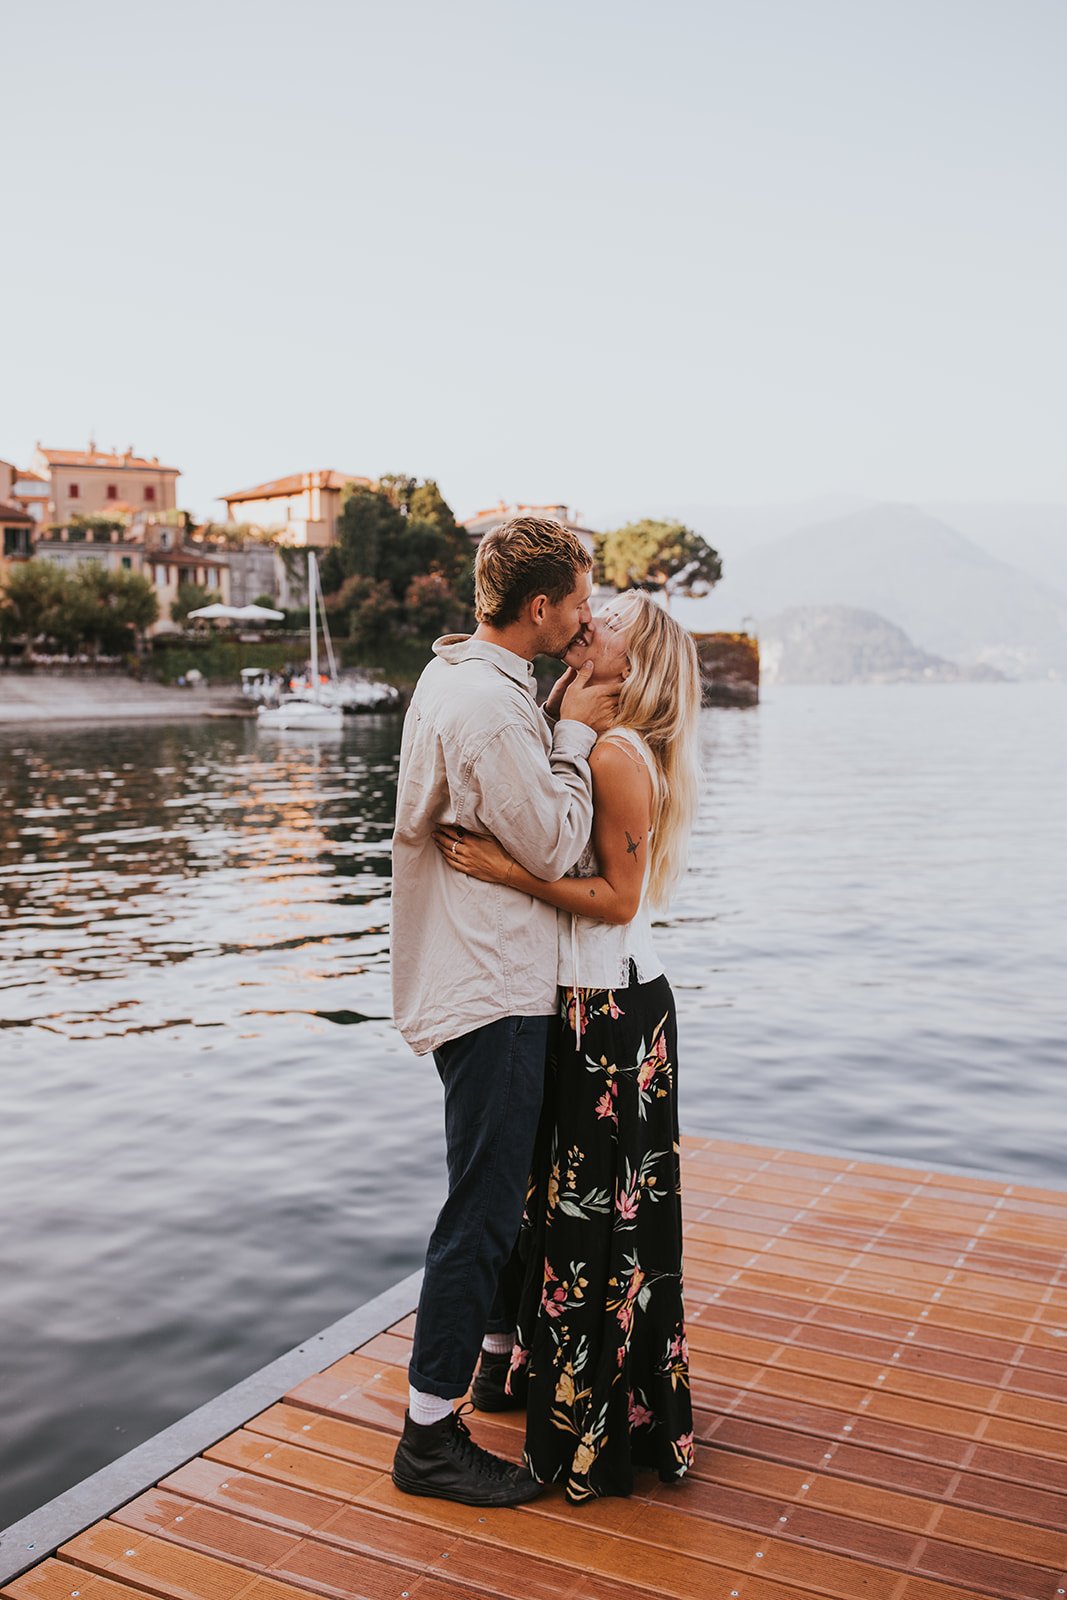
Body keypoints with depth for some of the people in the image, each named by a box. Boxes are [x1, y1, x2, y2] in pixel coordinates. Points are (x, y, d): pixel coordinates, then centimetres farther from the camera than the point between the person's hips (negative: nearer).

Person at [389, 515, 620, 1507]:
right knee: (482, 1208, -1)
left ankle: (504, 1342, 44)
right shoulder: (487, 705, -22)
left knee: (509, 1180, 25)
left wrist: (567, 711, 6)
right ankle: (429, 1434, 12)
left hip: (486, 978, 11)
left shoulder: (456, 677, 11)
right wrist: (576, 730, -10)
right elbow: (554, 848, -18)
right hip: (490, 992, -11)